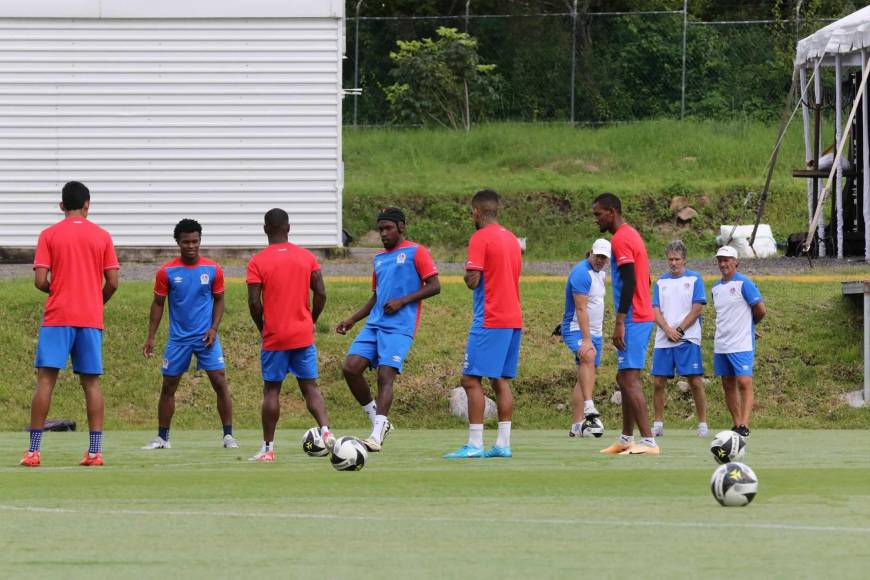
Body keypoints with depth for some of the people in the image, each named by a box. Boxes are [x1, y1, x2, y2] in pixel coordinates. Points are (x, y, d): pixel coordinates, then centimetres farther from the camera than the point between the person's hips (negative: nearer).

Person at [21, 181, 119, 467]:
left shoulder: (49, 235, 0)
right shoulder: (102, 236, 5)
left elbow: (40, 281, -5)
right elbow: (112, 282, 1)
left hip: (57, 317, -2)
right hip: (91, 319, 2)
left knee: (45, 379, -2)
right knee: (91, 382, 6)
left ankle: (34, 450, -7)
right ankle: (95, 451, 0)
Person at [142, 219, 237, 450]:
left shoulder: (213, 270, -2)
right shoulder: (167, 271, -3)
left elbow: (219, 300, 9)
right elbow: (158, 304, 5)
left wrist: (214, 328, -6)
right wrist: (151, 337, 0)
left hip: (206, 337, -1)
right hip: (178, 338, 1)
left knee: (220, 383, -9)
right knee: (168, 386, 5)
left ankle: (228, 435, -3)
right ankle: (162, 437, 16)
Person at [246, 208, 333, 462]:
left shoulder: (257, 262, -7)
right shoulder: (307, 257, 2)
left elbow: (254, 302, -11)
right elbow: (321, 294, 0)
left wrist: (262, 328, 4)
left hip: (274, 337, -2)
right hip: (304, 336, 2)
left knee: (271, 390, 5)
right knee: (310, 387, 8)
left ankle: (268, 448, 6)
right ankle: (325, 430, -13)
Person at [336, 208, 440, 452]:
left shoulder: (415, 252, 1)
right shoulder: (379, 259, 22)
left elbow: (434, 286, -5)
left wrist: (402, 301, -13)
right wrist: (352, 320, 19)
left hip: (399, 328, -7)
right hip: (374, 325, 7)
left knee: (385, 375, -17)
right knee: (350, 368, -9)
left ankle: (377, 434, -17)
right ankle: (378, 420, 5)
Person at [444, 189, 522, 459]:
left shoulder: (480, 238, -9)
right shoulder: (512, 239, 16)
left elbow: (473, 281, -15)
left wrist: (467, 273, 5)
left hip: (489, 322, -8)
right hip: (513, 319, 8)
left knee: (472, 379, -7)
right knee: (502, 381, 9)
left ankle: (474, 444, -14)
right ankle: (503, 443, 5)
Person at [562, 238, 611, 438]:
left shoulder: (600, 274, 15)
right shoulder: (582, 273, -15)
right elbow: (581, 309, -22)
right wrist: (587, 340, -27)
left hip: (594, 332, 10)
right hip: (576, 330, -10)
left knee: (584, 378, 5)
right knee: (588, 356, -35)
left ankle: (577, 425, 4)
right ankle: (588, 407, -50)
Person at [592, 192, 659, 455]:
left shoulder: (620, 239, -13)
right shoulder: (632, 235, 18)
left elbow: (629, 282, -21)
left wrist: (619, 322, -22)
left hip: (632, 320, -10)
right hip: (643, 317, 10)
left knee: (629, 379, -14)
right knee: (625, 378, 16)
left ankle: (648, 441, -20)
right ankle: (626, 439, 23)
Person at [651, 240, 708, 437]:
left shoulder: (694, 279, 3)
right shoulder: (661, 282, 13)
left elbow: (697, 309, -3)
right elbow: (655, 310, 7)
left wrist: (679, 330, -9)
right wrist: (668, 330, -10)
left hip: (688, 339, -4)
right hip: (663, 340, 4)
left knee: (695, 381, -7)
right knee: (659, 382, 2)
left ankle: (702, 424, -1)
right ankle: (658, 425, 10)